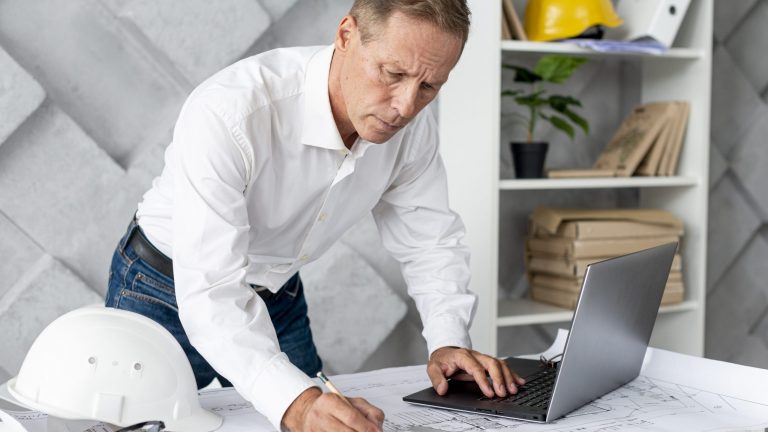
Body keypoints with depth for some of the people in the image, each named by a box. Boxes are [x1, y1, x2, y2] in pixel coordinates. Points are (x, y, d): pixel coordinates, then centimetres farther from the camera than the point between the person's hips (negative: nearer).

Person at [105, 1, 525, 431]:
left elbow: (431, 240, -4)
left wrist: (449, 342, -20)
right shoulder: (226, 113, -36)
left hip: (280, 298, 5)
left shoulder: (412, 124, -17)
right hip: (166, 299, -4)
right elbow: (210, 292, -41)